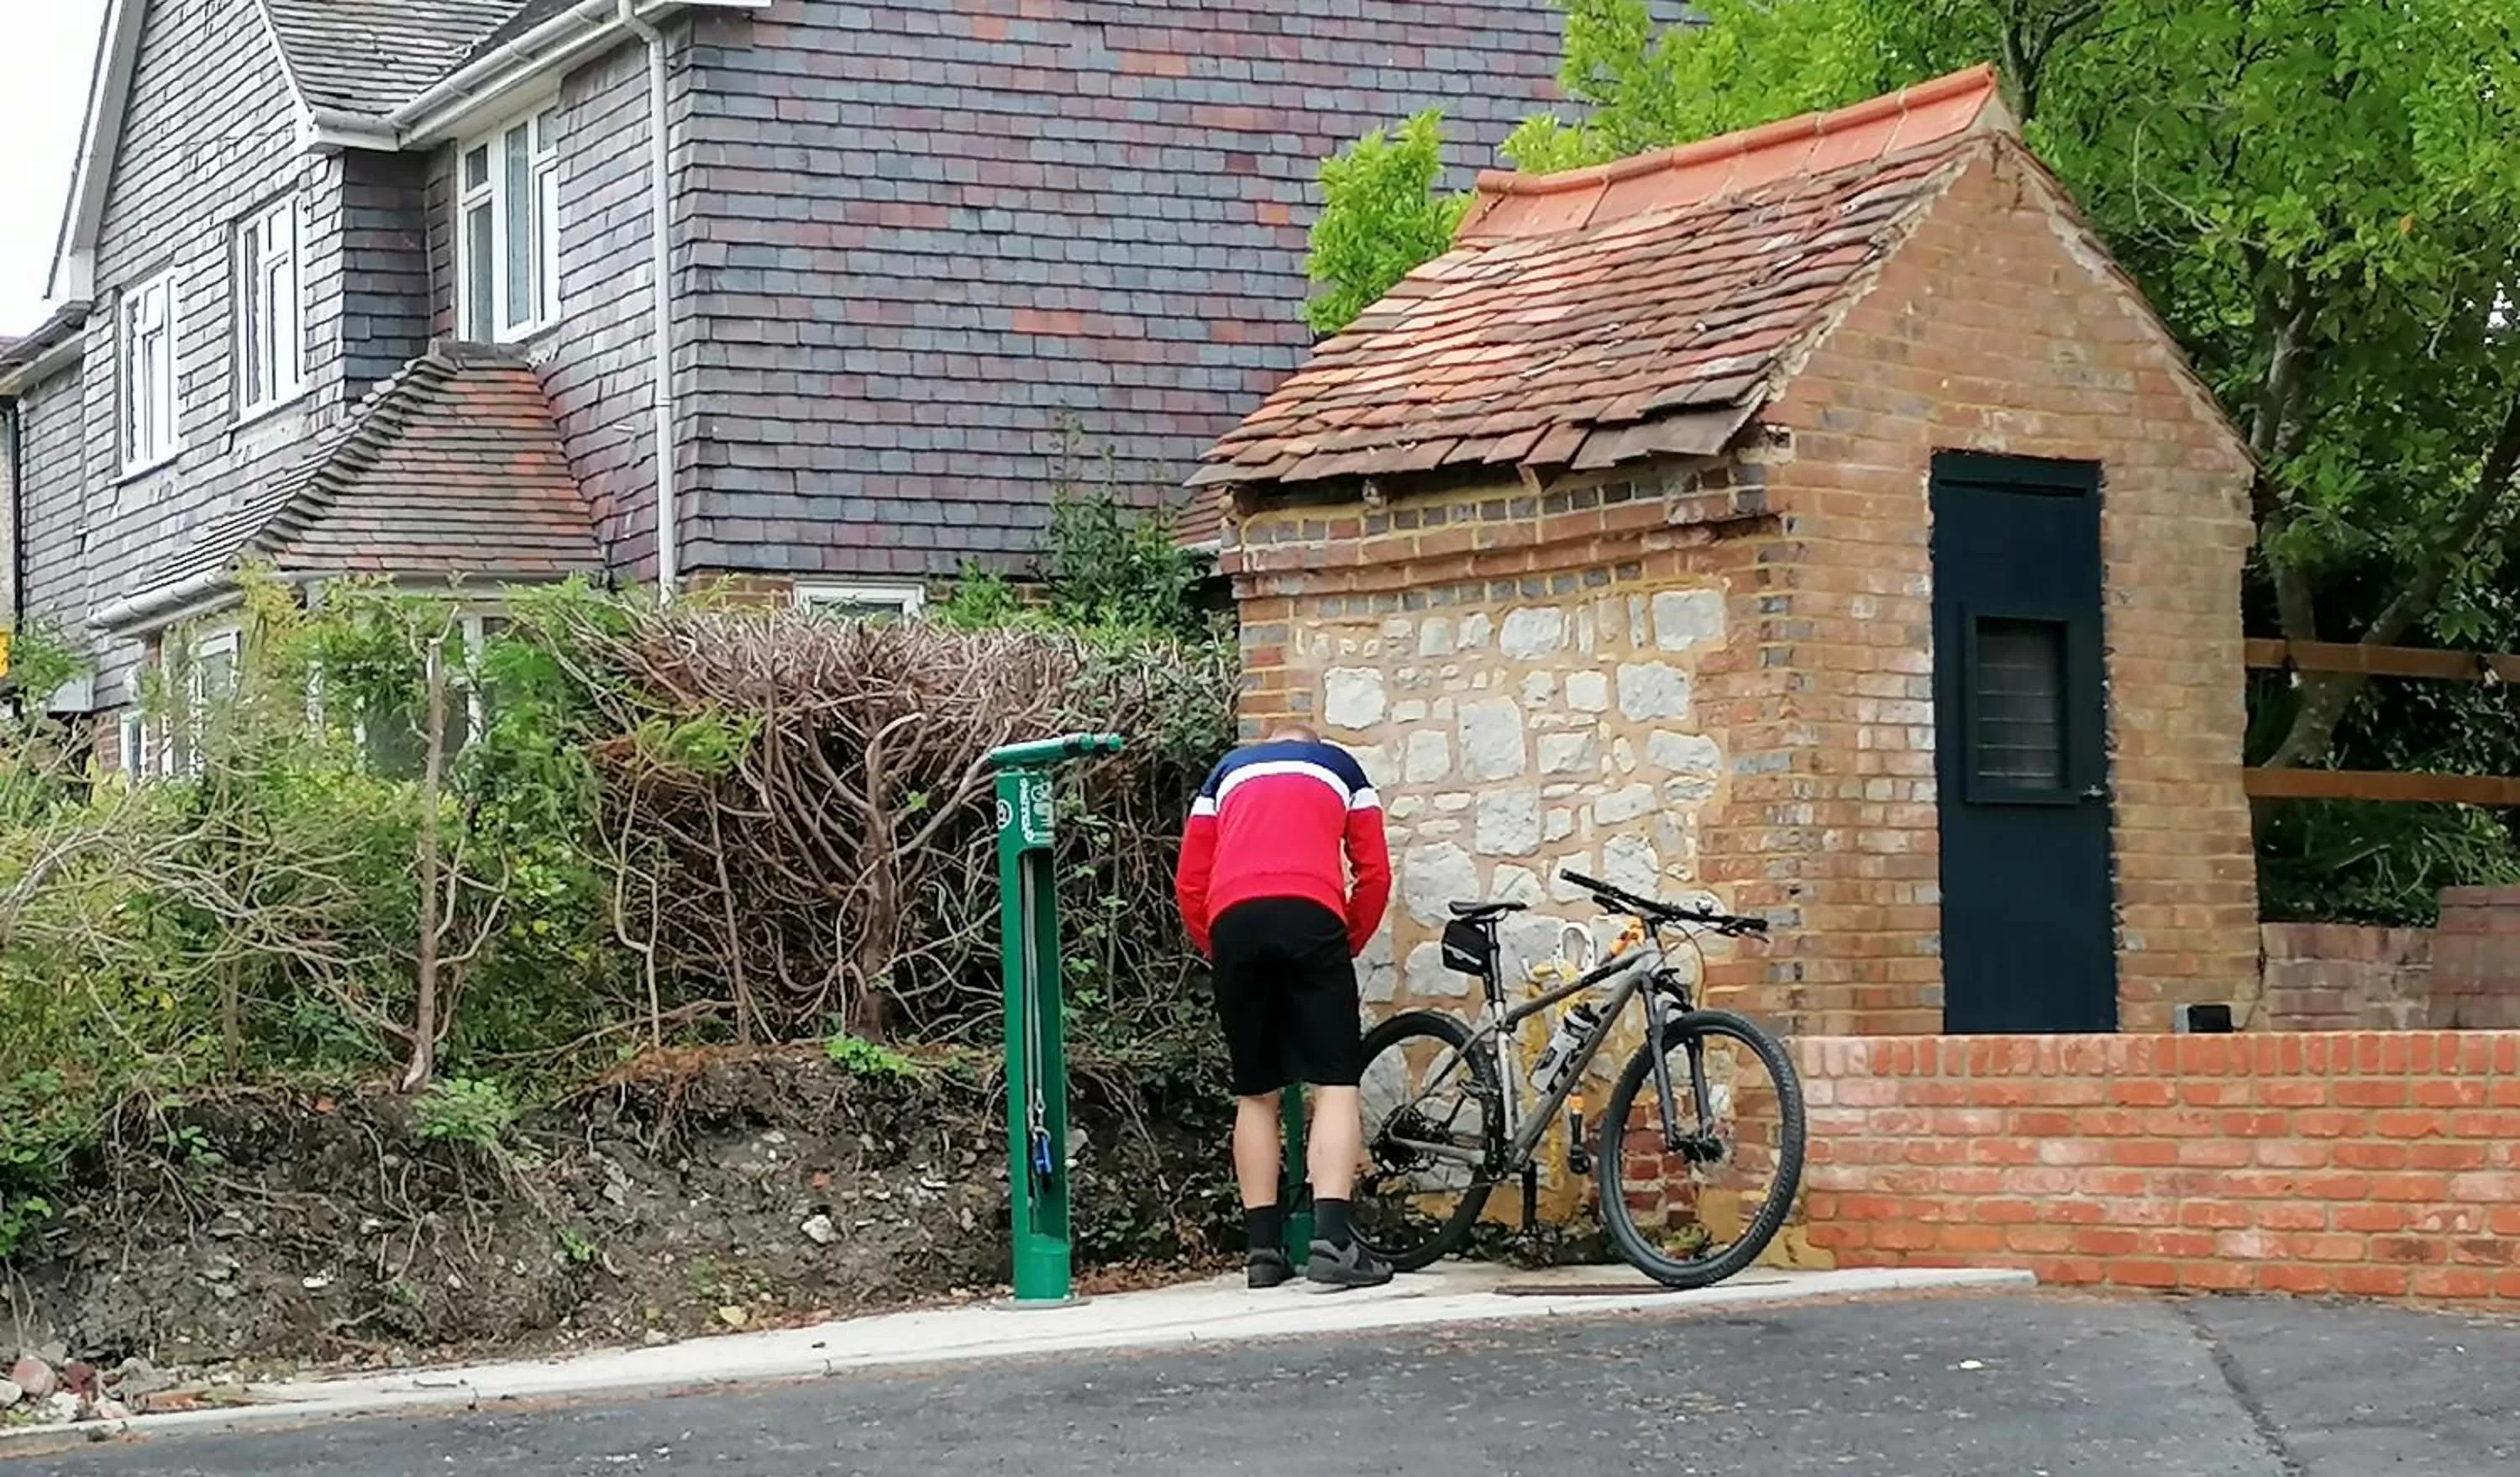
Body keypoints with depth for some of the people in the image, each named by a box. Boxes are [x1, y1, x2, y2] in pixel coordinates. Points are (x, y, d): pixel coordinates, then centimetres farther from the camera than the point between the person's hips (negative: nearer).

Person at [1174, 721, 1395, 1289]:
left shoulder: (1227, 771, 31)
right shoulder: (1341, 766, 28)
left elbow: (1189, 884, 20)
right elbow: (1374, 874, 16)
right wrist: (1348, 945, 26)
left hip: (1233, 921, 2)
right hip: (1312, 917, -2)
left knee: (1256, 1095, 11)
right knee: (1335, 1085, -2)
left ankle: (1264, 1248, 9)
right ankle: (1332, 1238, -17)